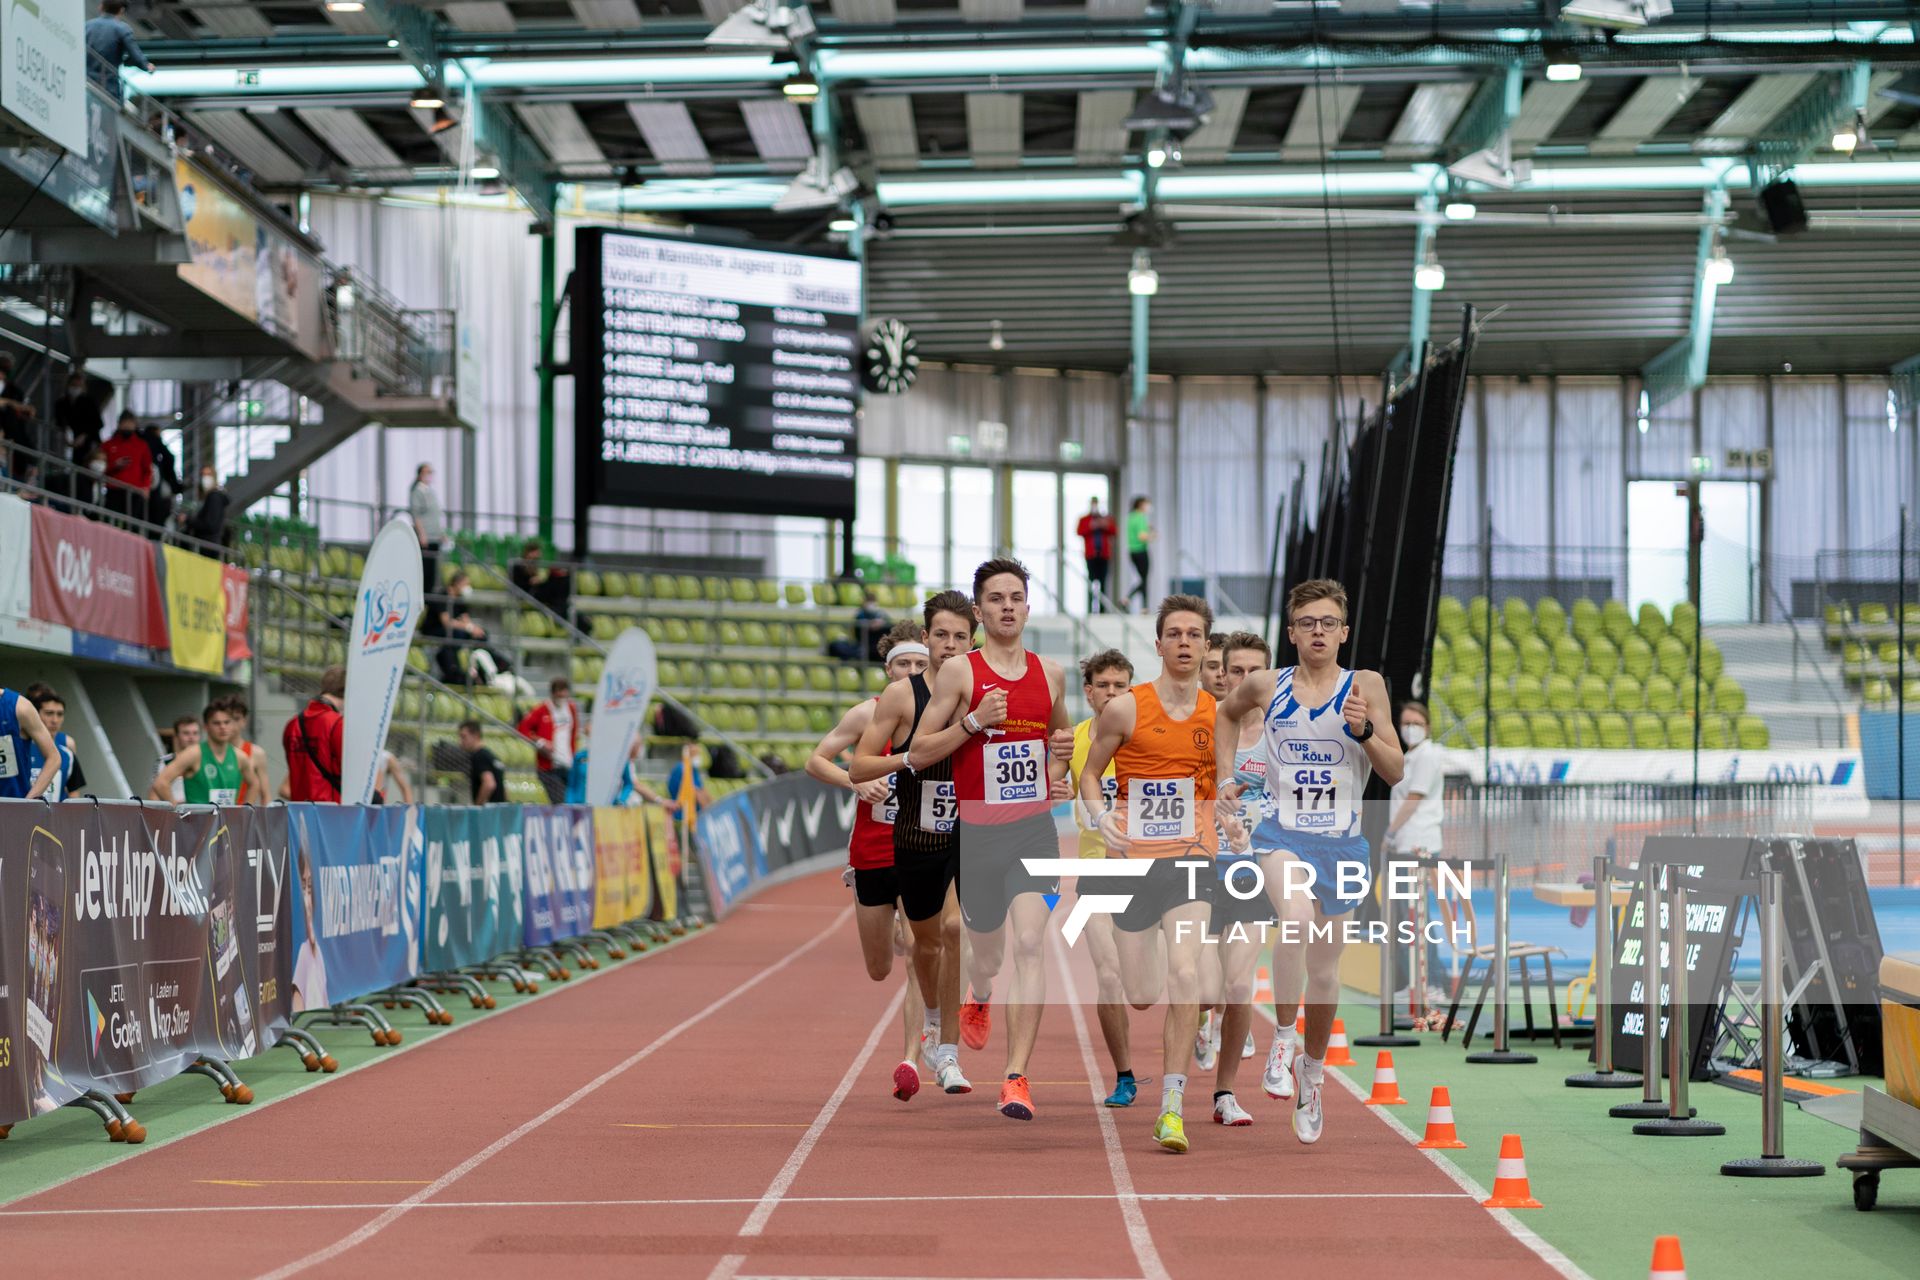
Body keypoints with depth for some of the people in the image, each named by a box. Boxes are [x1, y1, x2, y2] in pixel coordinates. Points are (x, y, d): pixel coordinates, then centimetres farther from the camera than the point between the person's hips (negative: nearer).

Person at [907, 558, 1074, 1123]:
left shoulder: (1050, 672, 8)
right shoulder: (960, 672, -3)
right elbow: (918, 753, -6)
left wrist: (1060, 760, 7)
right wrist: (974, 721, -18)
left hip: (1036, 828, 1)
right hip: (977, 833, -1)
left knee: (1030, 944, -16)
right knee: (987, 951, 12)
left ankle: (1016, 1077, -17)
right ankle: (979, 998, 51)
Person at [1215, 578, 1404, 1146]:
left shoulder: (1366, 686, -3)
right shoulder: (1266, 685, 1)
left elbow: (1397, 773, -4)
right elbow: (1226, 715, 24)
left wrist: (1363, 731, -20)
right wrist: (1228, 776, 15)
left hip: (1340, 842, 1)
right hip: (1280, 831, -1)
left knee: (1324, 972, 11)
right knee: (1295, 919, -32)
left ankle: (1312, 1071, 34)